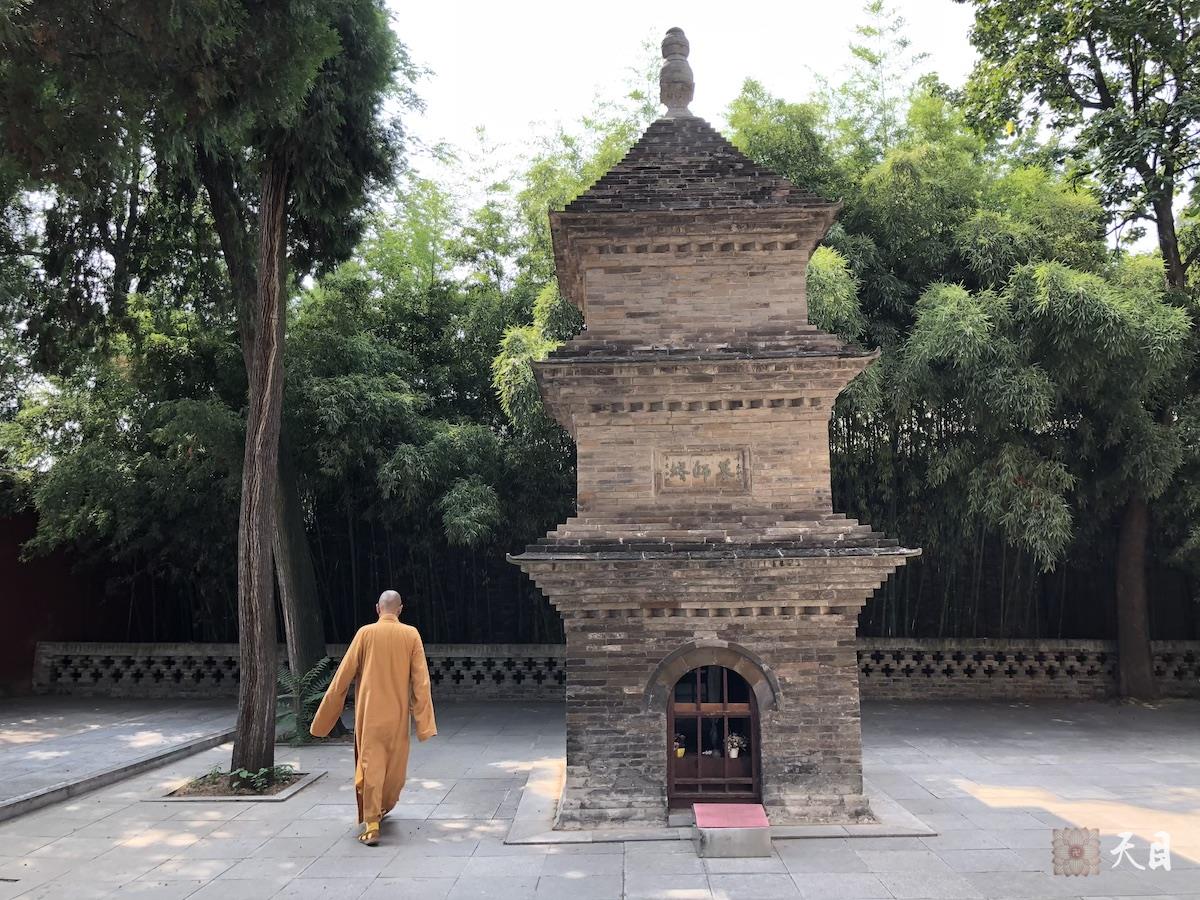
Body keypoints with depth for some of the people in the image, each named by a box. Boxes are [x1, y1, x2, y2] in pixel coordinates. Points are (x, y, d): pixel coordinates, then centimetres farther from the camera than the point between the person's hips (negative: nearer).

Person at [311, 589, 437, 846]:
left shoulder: (365, 633, -5)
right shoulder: (411, 635, -3)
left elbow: (343, 676, -4)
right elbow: (421, 681, -7)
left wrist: (325, 717, 4)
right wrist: (424, 722, -6)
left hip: (369, 713, -1)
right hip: (398, 713, 1)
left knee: (370, 765, 1)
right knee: (395, 764, 19)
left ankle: (371, 824, -7)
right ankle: (383, 807, 38)